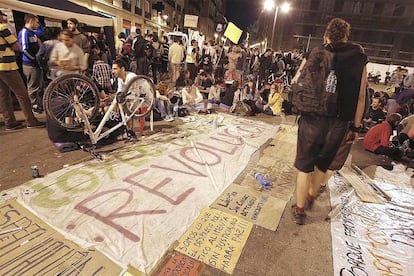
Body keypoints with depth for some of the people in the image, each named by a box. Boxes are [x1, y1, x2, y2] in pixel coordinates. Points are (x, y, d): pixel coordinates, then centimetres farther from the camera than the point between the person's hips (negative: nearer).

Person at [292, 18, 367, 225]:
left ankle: (299, 209, 19)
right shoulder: (359, 58, 4)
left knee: (305, 164, 10)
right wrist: (355, 126, 10)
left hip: (313, 118, -2)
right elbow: (361, 96, 4)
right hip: (340, 123, 3)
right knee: (323, 163, 21)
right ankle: (311, 195, 44)